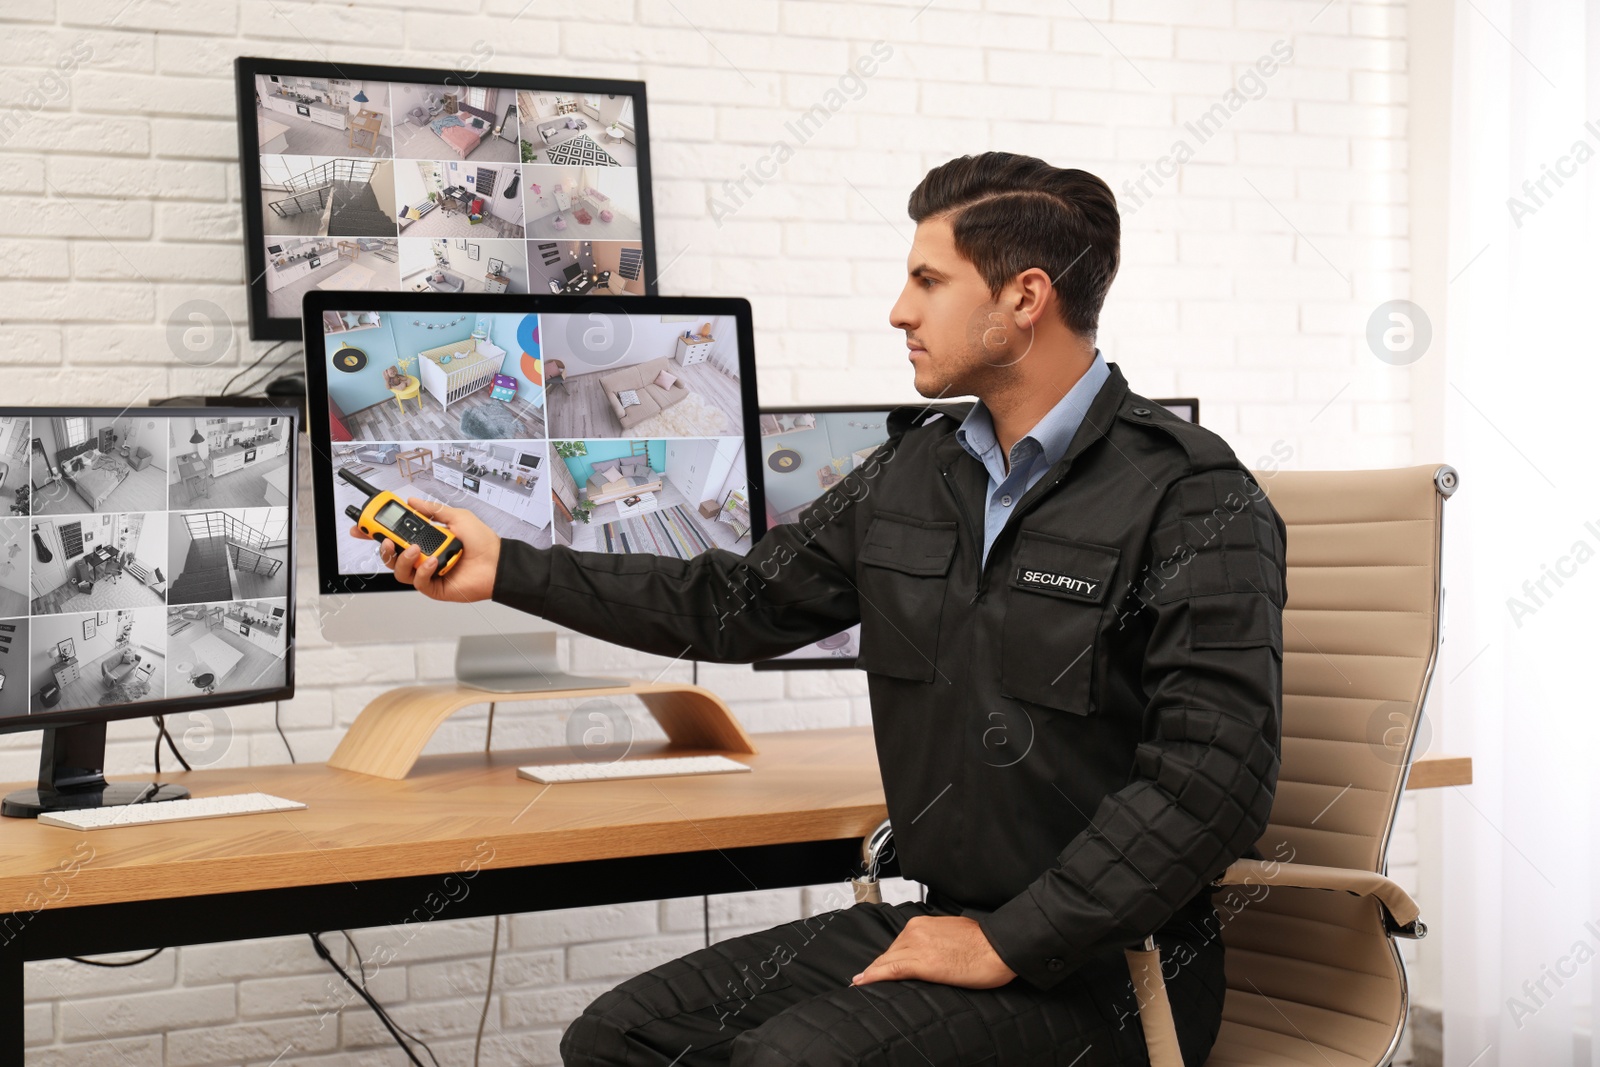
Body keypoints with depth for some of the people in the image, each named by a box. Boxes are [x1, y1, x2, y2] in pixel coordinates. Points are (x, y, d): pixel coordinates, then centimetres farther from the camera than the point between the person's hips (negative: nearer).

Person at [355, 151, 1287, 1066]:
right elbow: (738, 604, 19)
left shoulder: (1196, 499, -13)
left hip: (1099, 965, -7)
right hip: (946, 918, 7)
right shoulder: (914, 473, 10)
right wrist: (508, 570, 17)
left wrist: (1008, 944, -20)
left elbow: (1213, 779, -20)